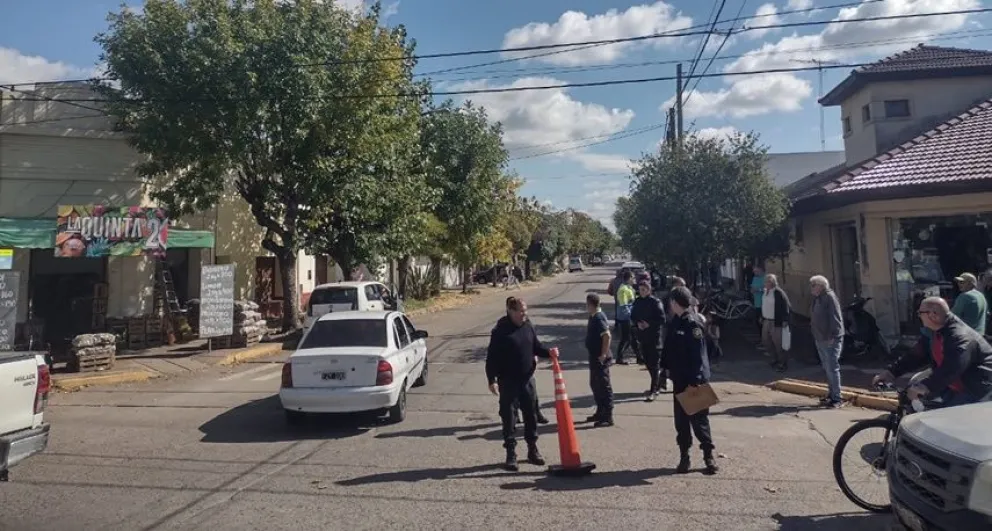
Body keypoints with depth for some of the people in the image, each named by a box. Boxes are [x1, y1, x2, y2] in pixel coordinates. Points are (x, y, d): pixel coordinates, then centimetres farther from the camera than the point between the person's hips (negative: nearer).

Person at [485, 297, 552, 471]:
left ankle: (533, 450, 28)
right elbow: (491, 357, -12)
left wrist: (548, 353, -6)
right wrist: (492, 380, -17)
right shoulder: (500, 331, -13)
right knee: (508, 417, 3)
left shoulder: (528, 327, 4)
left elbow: (536, 347, 14)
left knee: (531, 415, 13)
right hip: (508, 382, -5)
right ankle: (511, 454, 14)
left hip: (527, 379, 5)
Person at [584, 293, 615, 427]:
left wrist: (603, 355, -24)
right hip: (594, 356, 10)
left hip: (600, 358, -10)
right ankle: (600, 412, 30)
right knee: (595, 384, 18)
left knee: (604, 386, -3)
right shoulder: (594, 316, 11)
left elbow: (607, 335, -28)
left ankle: (607, 417, 4)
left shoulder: (598, 317, -19)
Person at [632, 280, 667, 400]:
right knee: (648, 362, 13)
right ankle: (661, 380, 34)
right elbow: (633, 316, 14)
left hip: (654, 336, -6)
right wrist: (637, 323, -4)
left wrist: (649, 324, -19)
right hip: (642, 335, 6)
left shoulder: (655, 302, -11)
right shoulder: (637, 302, 6)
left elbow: (661, 319, -12)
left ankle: (653, 390, -1)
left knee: (654, 363, -3)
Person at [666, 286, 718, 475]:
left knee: (699, 420, 2)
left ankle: (708, 455, 16)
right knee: (681, 420, 11)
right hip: (679, 380, 8)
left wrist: (694, 381, -22)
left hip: (694, 381, -8)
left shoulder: (693, 324, -16)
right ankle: (684, 456, 20)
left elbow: (698, 356, -20)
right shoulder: (675, 323, 10)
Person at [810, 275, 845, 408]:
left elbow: (835, 318, -20)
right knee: (827, 368, 16)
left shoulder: (829, 297, -14)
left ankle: (836, 398, -1)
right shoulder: (817, 299, 14)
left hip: (831, 340, -9)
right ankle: (831, 394, 25)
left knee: (832, 368, -6)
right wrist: (816, 336, 17)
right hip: (820, 339, 9)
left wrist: (833, 336, -23)